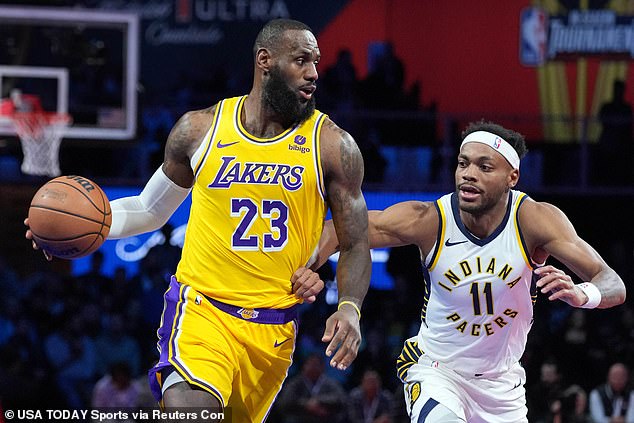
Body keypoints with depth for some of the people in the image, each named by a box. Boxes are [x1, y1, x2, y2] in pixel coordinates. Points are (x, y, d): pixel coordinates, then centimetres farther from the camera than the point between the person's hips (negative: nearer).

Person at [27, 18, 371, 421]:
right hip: (203, 309, -2)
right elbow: (150, 209, 16)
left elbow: (355, 245, 3)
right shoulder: (200, 130, 2)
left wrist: (349, 308, -17)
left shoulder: (332, 146, -1)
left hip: (274, 328, 2)